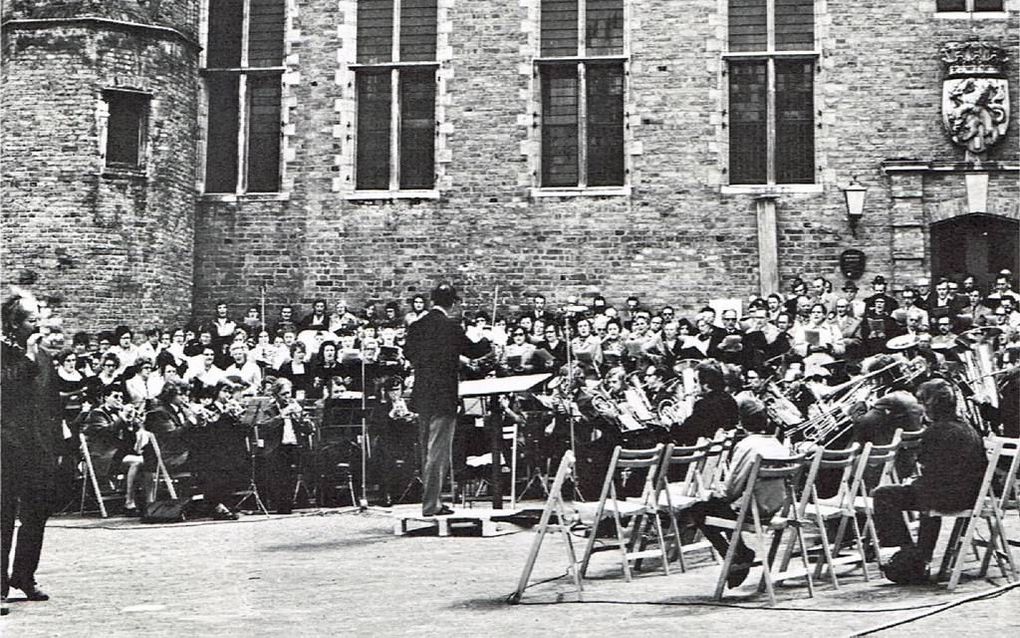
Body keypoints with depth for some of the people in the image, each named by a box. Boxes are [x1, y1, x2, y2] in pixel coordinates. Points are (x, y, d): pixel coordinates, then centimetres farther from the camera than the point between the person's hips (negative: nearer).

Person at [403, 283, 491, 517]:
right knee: (437, 453, -2)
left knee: (427, 451, 16)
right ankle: (431, 505, -2)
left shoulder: (416, 326, 4)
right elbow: (473, 351, -2)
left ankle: (430, 500, 23)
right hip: (443, 398, -7)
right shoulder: (450, 328, -14)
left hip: (421, 397, 7)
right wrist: (484, 340, 18)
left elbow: (408, 352, 17)